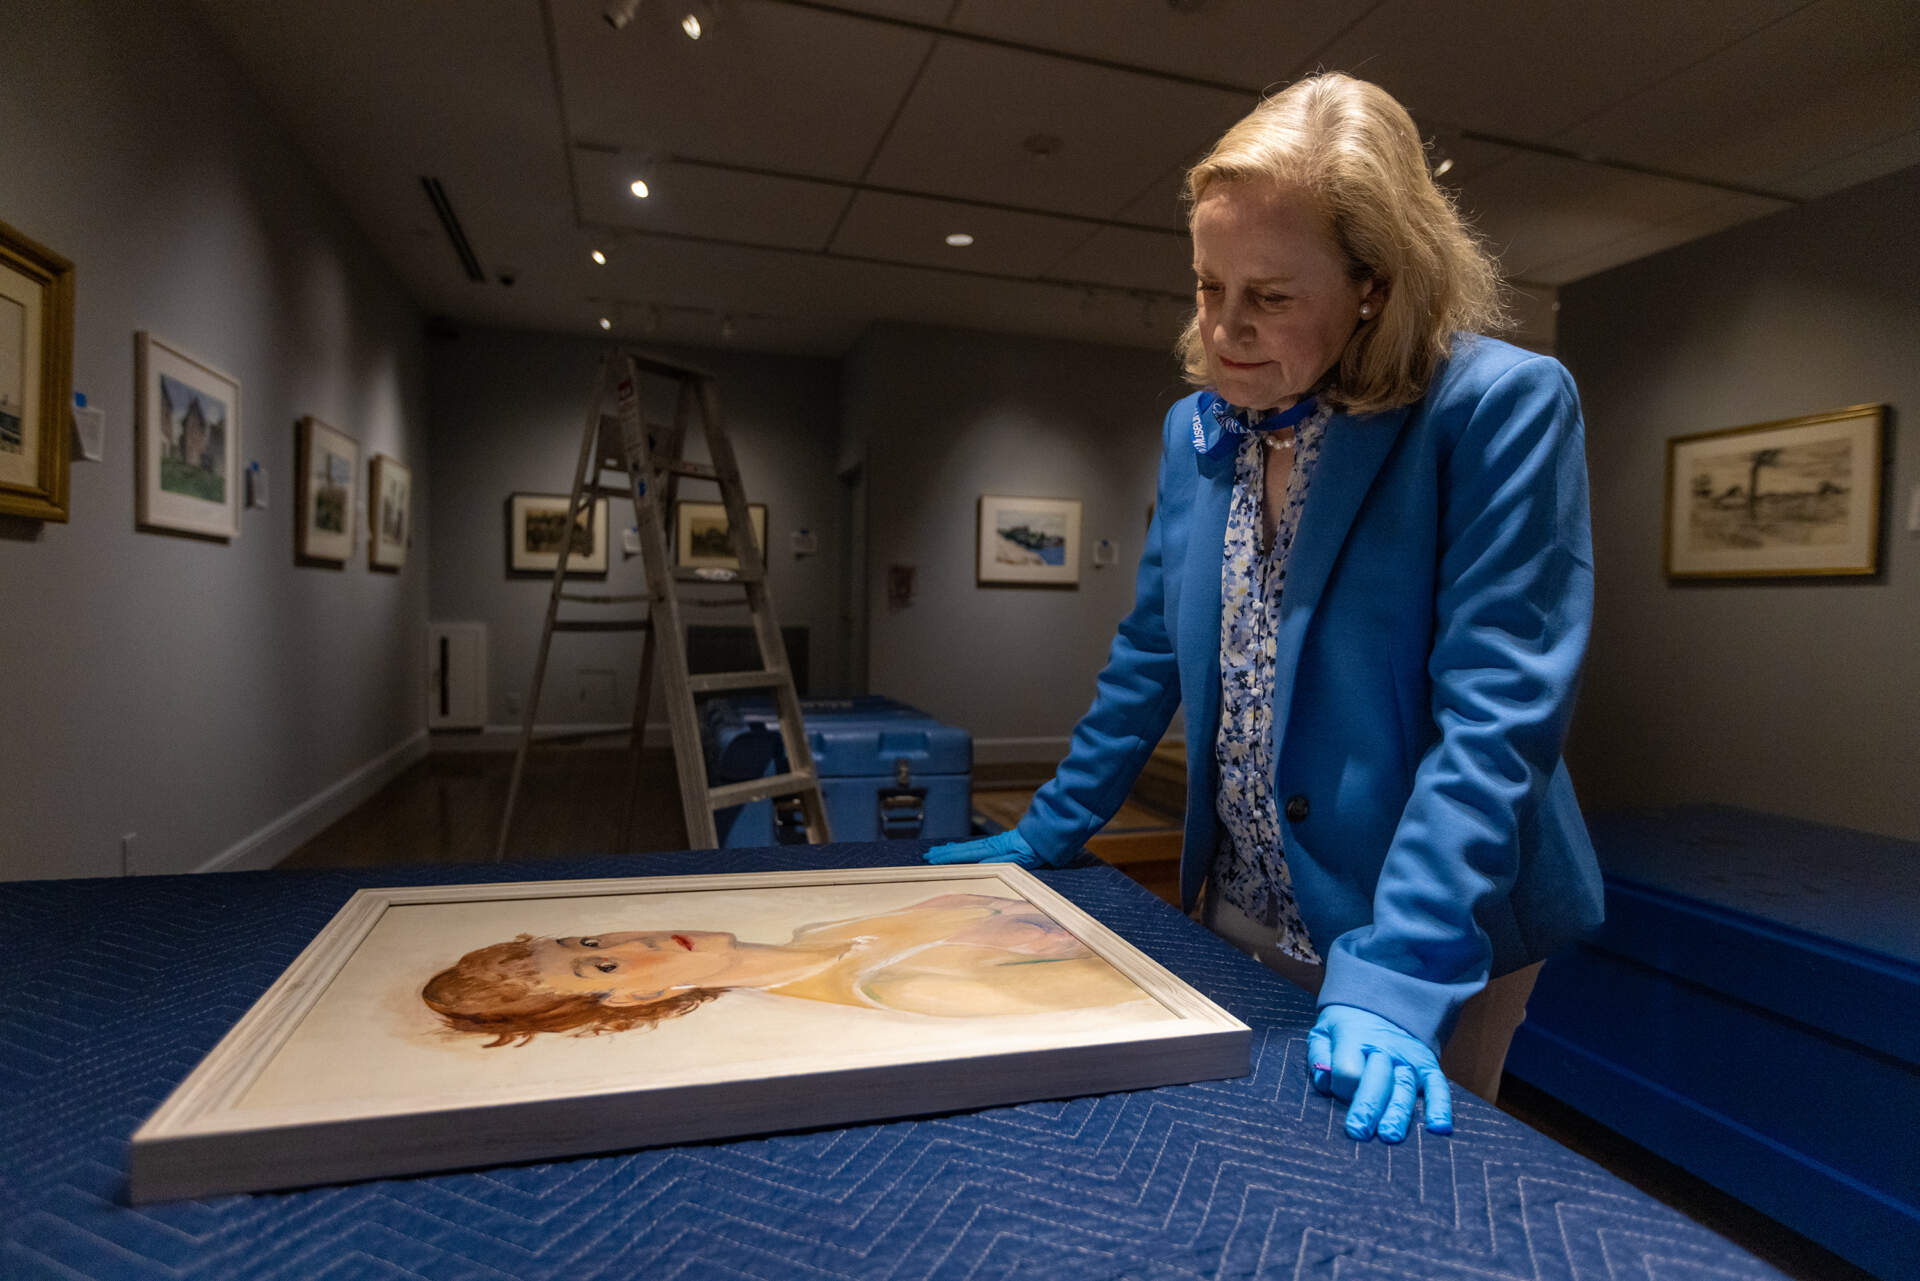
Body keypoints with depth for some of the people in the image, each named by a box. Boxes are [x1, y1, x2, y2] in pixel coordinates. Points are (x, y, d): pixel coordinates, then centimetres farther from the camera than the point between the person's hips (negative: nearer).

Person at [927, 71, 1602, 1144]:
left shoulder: (1503, 408, -16)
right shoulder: (1196, 429, 1)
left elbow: (1498, 712, -22)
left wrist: (1398, 973, -29)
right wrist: (1044, 837, 9)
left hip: (1439, 936, -4)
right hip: (1241, 915, 5)